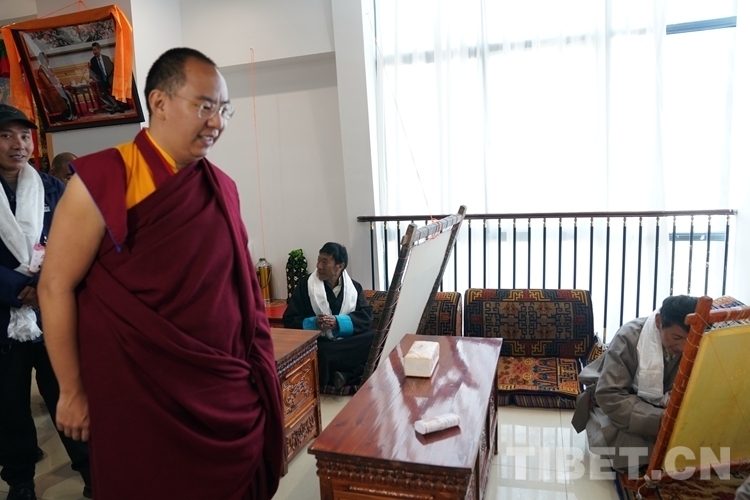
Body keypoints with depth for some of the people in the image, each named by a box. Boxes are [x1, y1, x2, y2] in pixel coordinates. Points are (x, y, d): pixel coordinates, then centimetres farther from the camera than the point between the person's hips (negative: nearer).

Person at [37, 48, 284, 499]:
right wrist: (73, 392, -4)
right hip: (143, 397, -4)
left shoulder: (222, 187, 4)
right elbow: (56, 286, -8)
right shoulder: (105, 179, -12)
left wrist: (258, 372, 11)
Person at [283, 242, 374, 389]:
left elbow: (366, 316, -3)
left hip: (348, 342, 2)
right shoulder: (305, 284, 2)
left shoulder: (354, 287, 9)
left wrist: (338, 322, -19)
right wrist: (314, 323, -20)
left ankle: (345, 375, -30)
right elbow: (289, 320, 0)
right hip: (318, 344, -2)